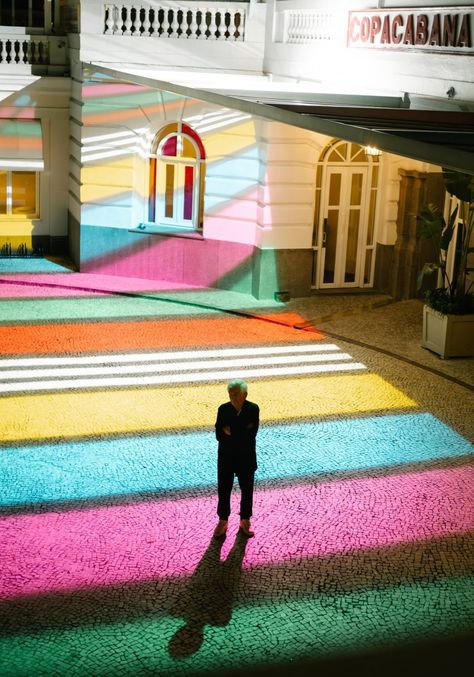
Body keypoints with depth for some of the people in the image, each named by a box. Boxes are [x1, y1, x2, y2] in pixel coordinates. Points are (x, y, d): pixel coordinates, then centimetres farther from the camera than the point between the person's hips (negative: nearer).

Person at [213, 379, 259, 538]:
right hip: (226, 457, 1)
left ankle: (245, 522, 27)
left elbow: (251, 435, -19)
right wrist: (241, 433, -21)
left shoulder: (253, 409, -11)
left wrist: (231, 432, -16)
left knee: (247, 490, 11)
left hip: (246, 458, -1)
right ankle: (222, 521, 24)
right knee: (223, 490, 8)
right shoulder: (223, 409, -6)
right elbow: (219, 435, -11)